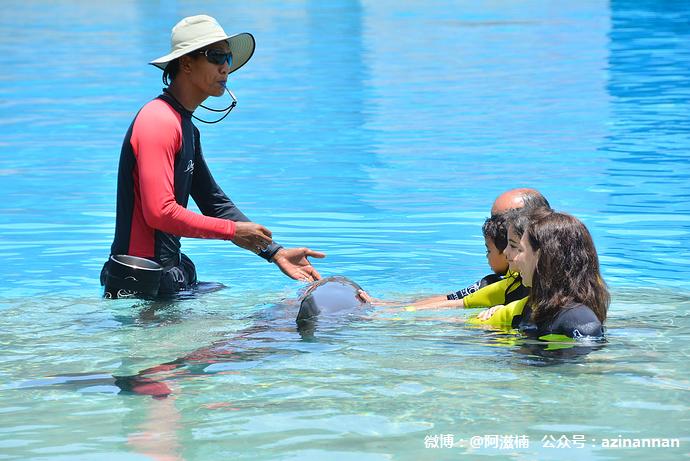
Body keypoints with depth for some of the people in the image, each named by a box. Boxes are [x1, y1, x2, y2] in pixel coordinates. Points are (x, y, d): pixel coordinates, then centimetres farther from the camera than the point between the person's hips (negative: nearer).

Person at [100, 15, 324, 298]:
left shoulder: (187, 128, 17)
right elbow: (160, 212, -24)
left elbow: (215, 201, 18)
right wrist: (233, 231, -14)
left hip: (169, 273, 10)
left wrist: (275, 252, 9)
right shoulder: (159, 121, -16)